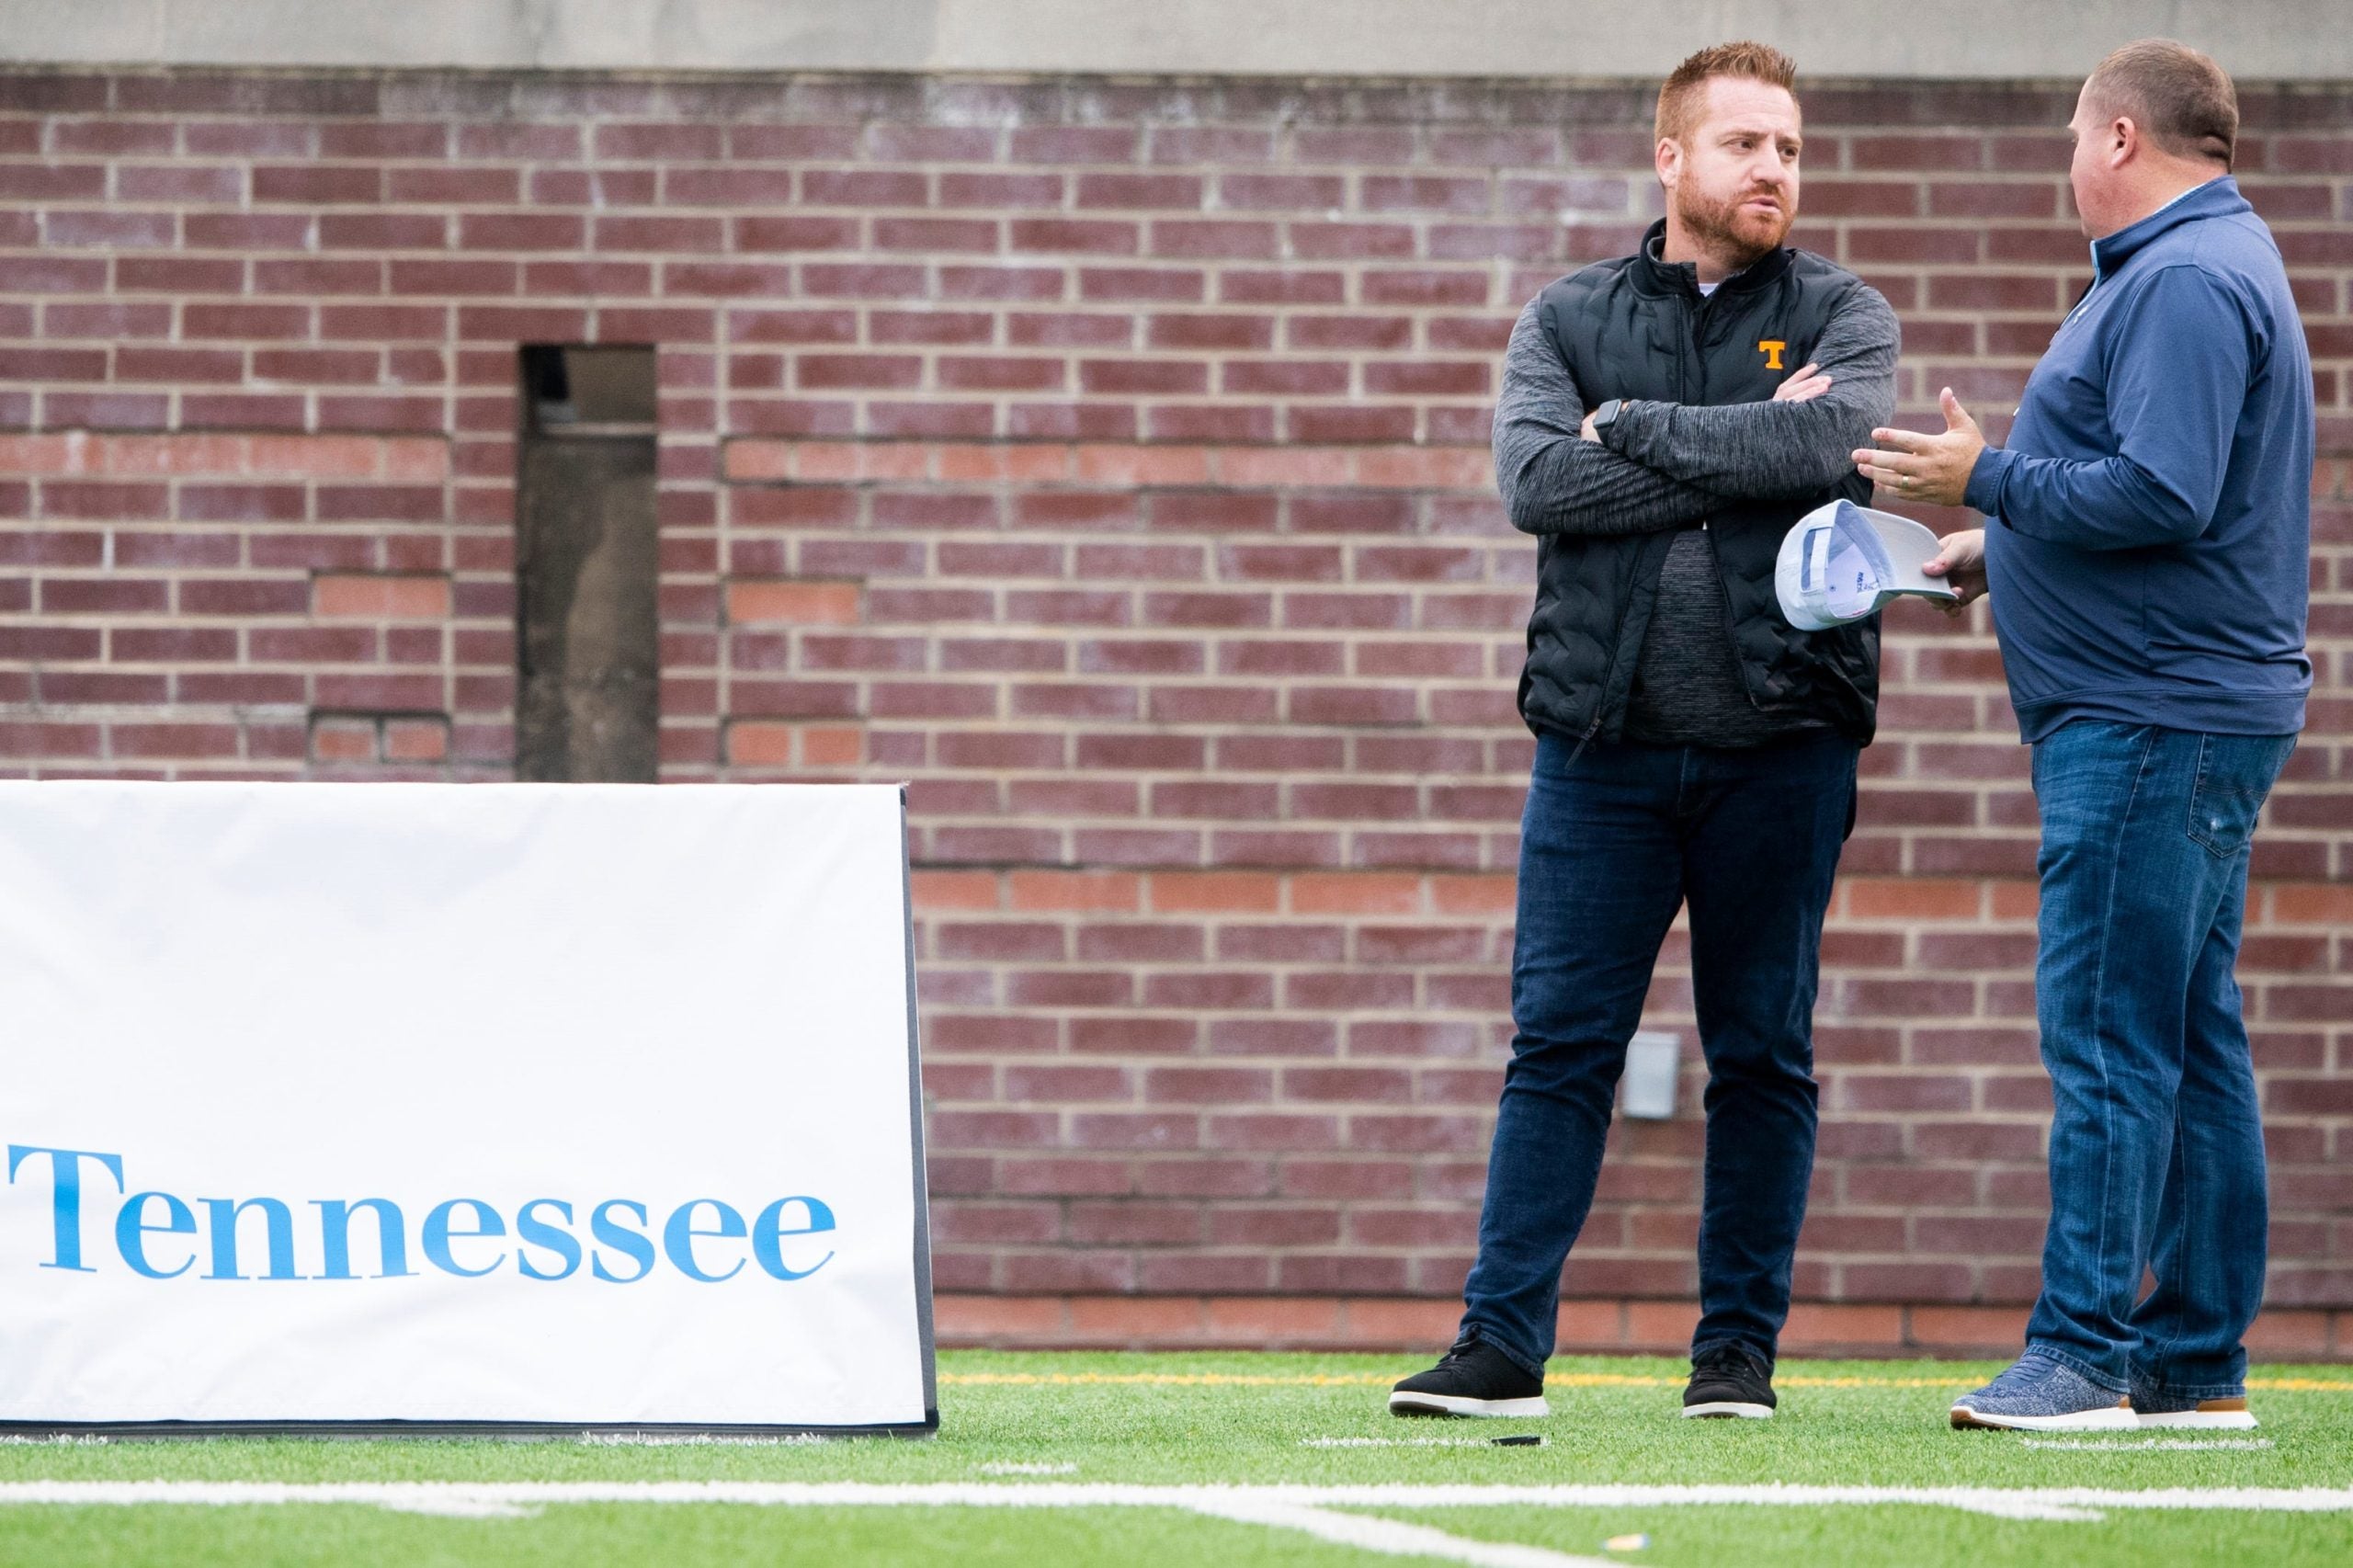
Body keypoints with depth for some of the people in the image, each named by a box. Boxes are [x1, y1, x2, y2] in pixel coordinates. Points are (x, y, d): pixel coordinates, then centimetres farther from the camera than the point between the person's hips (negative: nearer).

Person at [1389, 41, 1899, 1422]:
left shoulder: (1841, 317, 6)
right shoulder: (1569, 319, 10)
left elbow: (1835, 442, -16)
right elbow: (1537, 481, -8)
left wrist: (1636, 426, -9)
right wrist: (1741, 445, -11)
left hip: (1781, 742, 0)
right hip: (1601, 738, 1)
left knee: (1764, 1055, 5)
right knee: (1559, 1046, -2)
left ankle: (1741, 1347, 11)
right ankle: (1503, 1344, 0)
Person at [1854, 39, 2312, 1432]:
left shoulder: (2185, 283, -15)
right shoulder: (2206, 265, 20)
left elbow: (2158, 495, -24)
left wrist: (1989, 478, -13)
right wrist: (1998, 546, 17)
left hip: (2153, 724, -11)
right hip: (2178, 712, 11)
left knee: (2111, 1039, -10)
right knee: (2187, 1039, 10)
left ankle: (2086, 1354, -11)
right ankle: (2195, 1366, 12)